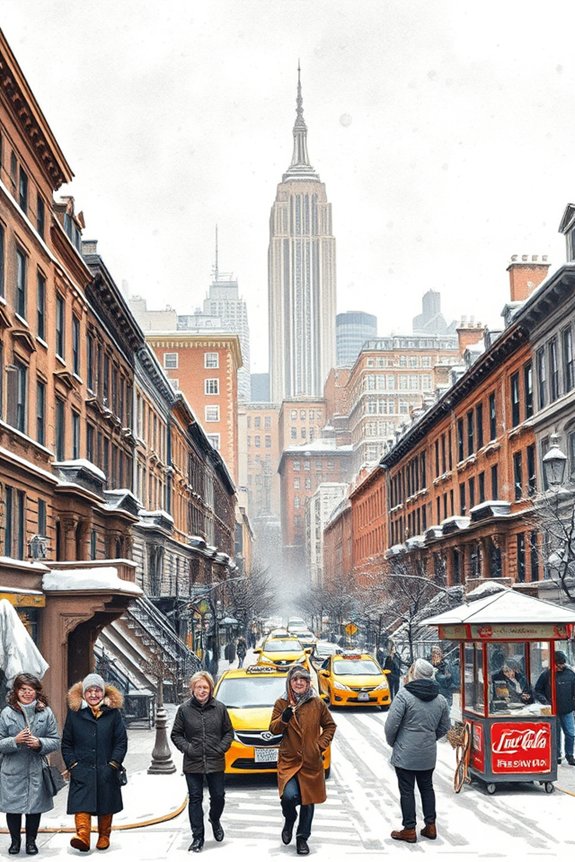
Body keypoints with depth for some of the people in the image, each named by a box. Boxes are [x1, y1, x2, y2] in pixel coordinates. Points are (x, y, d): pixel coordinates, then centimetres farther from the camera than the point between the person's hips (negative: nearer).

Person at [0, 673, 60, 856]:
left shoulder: (46, 713, 0)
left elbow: (55, 741, 3)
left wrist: (39, 743, -15)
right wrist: (15, 741, -18)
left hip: (37, 770, 1)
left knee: (35, 806, 8)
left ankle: (31, 841, 26)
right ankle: (15, 840, 27)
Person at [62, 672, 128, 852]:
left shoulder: (113, 713, 2)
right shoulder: (74, 713, 4)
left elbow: (122, 742, 2)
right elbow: (66, 743, 6)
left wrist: (112, 765, -7)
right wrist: (72, 765, -4)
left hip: (106, 771, 1)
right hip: (82, 771, -1)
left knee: (106, 806, 10)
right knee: (82, 804, -14)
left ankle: (104, 836, 25)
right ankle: (82, 836, -24)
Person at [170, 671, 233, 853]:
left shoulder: (220, 708, -1)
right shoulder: (184, 709, -4)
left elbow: (228, 732, 7)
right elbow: (176, 734, 3)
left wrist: (221, 748, -7)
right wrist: (187, 748, -10)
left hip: (215, 763, 1)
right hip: (193, 763, -1)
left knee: (218, 797, 8)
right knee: (195, 799, 4)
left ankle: (215, 820, 40)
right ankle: (197, 837, 12)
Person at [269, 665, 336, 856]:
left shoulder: (317, 704, 2)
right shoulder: (282, 703, 2)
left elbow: (330, 725, 13)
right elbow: (273, 729, 0)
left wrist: (321, 744, 0)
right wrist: (284, 718, -19)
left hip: (311, 761, 1)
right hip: (288, 760, -1)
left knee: (308, 801, 7)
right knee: (289, 795, -21)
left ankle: (302, 838, 25)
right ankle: (289, 822, 12)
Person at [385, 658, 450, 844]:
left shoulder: (404, 695, -16)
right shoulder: (440, 699, 3)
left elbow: (392, 724, -16)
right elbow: (444, 727, 12)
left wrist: (392, 742, 1)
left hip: (405, 753, -5)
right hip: (428, 754, 5)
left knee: (406, 790, 4)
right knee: (427, 787, 18)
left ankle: (409, 830, 9)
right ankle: (430, 826, 23)